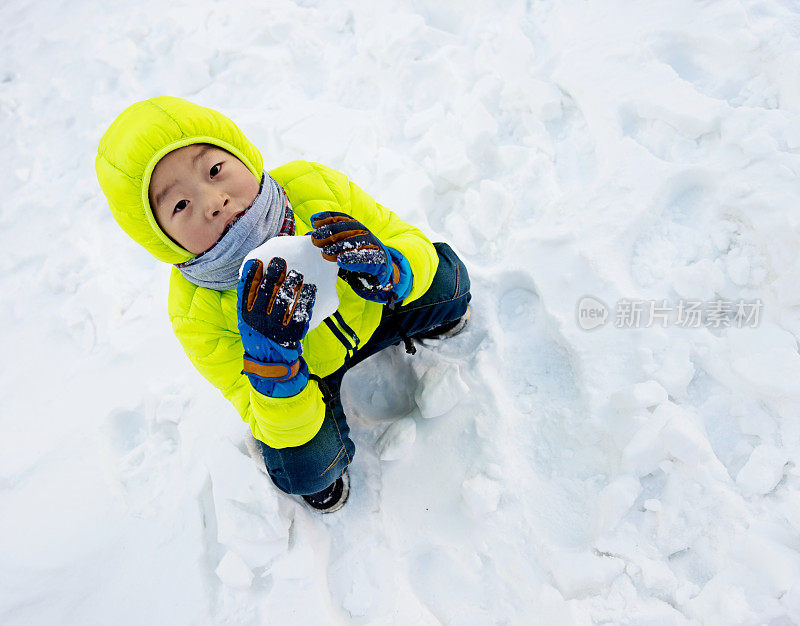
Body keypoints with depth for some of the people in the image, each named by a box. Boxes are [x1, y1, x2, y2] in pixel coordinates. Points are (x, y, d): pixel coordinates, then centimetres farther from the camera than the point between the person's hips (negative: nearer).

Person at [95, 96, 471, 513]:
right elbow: (282, 427, -30)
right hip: (301, 380, -2)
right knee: (306, 469, -28)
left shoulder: (315, 187, -29)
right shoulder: (197, 314, -33)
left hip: (367, 311, 3)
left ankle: (427, 322, 23)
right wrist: (272, 357, -53)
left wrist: (389, 270, -46)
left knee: (446, 277, -17)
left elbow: (412, 242, -19)